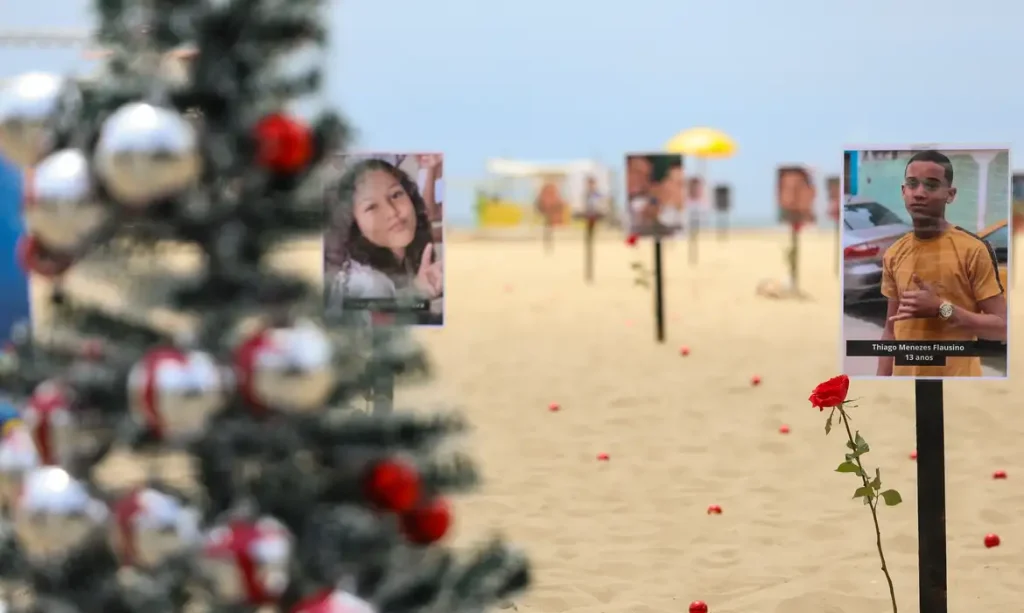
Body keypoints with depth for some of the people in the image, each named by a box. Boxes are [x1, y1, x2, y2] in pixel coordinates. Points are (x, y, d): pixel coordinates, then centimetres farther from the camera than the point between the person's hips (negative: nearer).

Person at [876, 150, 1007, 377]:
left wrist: (943, 310, -20)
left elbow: (1002, 328, -10)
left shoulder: (974, 250, -9)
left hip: (957, 375, -5)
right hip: (904, 375, 5)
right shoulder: (893, 255, 8)